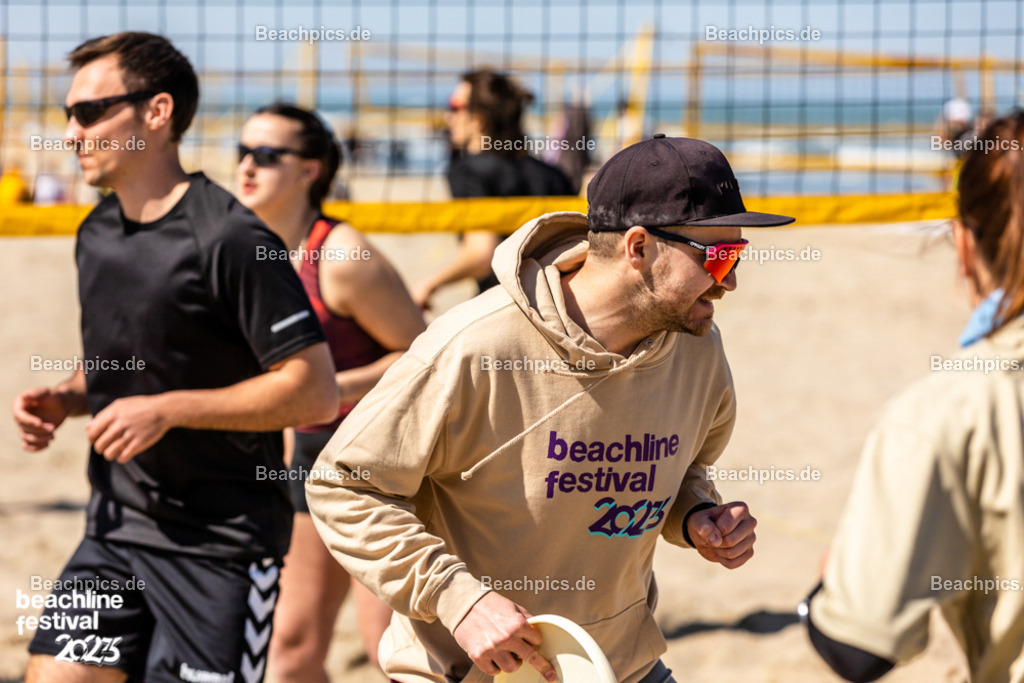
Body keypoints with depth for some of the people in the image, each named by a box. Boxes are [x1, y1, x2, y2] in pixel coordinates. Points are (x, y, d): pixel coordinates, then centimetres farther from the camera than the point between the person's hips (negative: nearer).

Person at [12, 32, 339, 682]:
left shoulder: (229, 239, -16)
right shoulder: (97, 234, 10)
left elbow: (316, 391, -18)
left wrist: (168, 410, -20)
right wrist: (64, 399, 4)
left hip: (221, 542, -7)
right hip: (117, 527, 7)